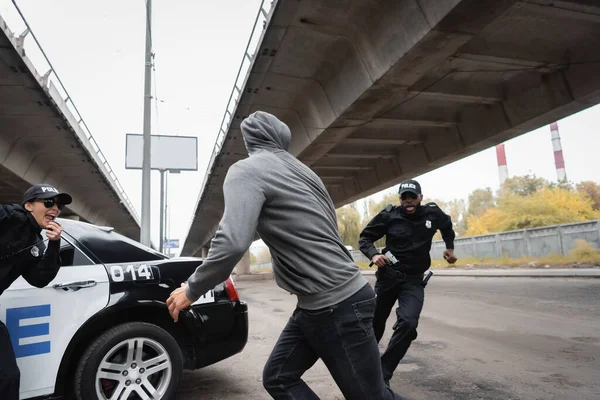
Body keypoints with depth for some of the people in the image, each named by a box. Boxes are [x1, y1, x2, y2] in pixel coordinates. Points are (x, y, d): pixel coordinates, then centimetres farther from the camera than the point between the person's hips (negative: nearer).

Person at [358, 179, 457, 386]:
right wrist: (373, 254, -23)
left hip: (414, 280, 1)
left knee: (408, 324, -22)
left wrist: (450, 247, 14)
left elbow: (447, 225, 22)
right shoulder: (389, 215, -11)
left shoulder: (432, 213, -3)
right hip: (388, 276, -1)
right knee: (375, 324, 10)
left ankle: (382, 375, -9)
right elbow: (364, 238, -5)